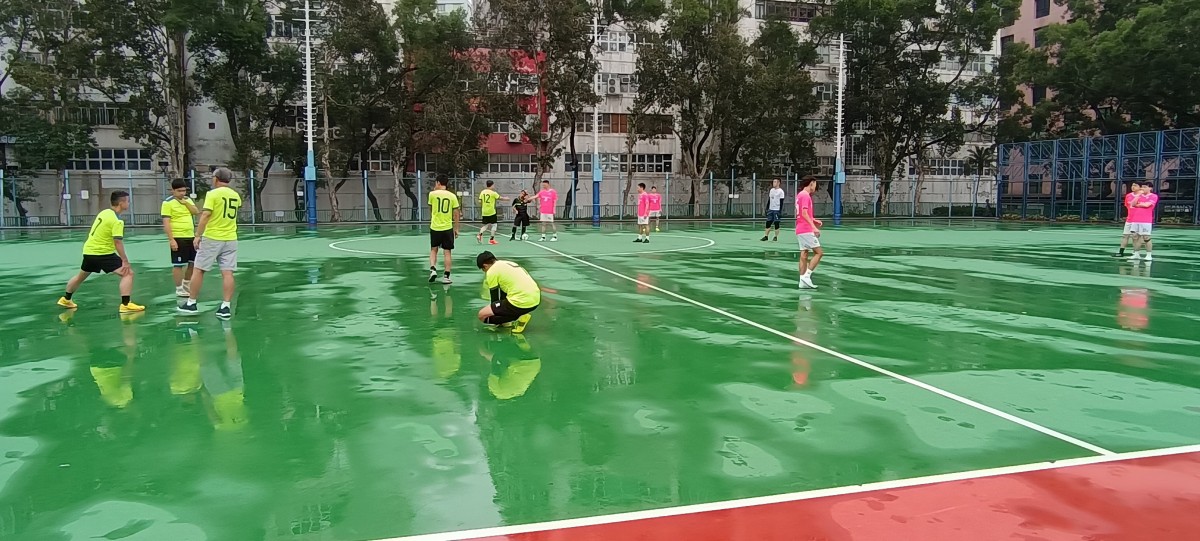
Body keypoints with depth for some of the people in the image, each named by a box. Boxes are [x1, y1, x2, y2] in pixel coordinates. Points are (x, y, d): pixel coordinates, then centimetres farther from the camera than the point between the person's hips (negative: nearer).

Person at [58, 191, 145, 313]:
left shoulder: (104, 212, 7)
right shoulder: (117, 220, -19)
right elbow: (118, 242, -25)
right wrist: (125, 261, -24)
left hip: (88, 250, 9)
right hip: (103, 253, -9)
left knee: (81, 276, 29)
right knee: (128, 273, -12)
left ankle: (65, 299, 48)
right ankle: (125, 305, -19)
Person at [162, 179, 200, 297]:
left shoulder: (187, 200, 13)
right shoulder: (168, 203, -10)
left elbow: (196, 212, 2)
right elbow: (166, 223, -14)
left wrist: (185, 203, -9)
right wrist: (171, 239, -20)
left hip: (190, 237, 7)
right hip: (178, 238, -7)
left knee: (193, 263, 13)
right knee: (178, 264, 0)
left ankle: (186, 286, 29)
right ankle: (179, 289, 8)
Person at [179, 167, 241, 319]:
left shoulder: (212, 194, -9)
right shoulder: (236, 195, 8)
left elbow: (205, 215, -17)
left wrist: (198, 235, -12)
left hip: (212, 238, -5)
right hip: (230, 239, 5)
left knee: (198, 270, 8)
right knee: (227, 273, 0)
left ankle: (191, 303, 16)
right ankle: (226, 307, -3)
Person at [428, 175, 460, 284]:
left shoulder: (432, 194, -4)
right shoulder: (452, 196, -2)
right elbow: (456, 214, -1)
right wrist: (456, 229, 8)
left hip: (435, 227, 0)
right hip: (448, 228, 0)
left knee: (433, 249, 17)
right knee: (447, 251, 6)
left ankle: (432, 269, 0)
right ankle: (446, 277, 6)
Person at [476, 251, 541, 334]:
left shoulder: (491, 271, -1)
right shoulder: (509, 263, 23)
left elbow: (495, 298, 6)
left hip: (522, 303, -9)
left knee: (482, 315, -1)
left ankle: (520, 318, -6)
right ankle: (521, 314, 16)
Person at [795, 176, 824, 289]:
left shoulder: (800, 194, 17)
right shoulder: (805, 195, -12)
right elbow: (804, 213, -22)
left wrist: (814, 220, 17)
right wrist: (814, 227, -25)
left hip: (800, 230, 10)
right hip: (806, 230, -10)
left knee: (804, 255, 8)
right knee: (819, 252, -6)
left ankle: (803, 282, 8)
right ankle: (806, 276, -10)